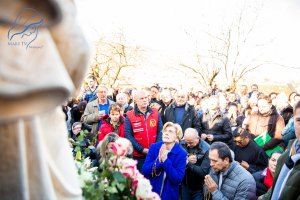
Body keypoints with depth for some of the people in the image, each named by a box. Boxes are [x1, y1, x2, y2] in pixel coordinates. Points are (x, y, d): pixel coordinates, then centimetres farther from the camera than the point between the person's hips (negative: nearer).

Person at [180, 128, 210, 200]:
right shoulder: (182, 144, -7)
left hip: (199, 188, -4)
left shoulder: (206, 149, -20)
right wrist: (187, 160, -24)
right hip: (185, 185, 4)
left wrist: (187, 163, -20)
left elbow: (203, 172, -23)